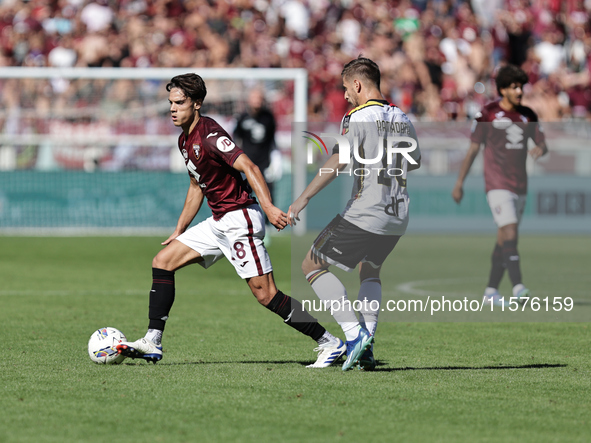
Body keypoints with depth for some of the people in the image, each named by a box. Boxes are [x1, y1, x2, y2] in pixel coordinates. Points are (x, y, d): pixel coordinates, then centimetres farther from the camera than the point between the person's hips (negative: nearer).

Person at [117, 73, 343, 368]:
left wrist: (268, 206, -39)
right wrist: (179, 231, 29)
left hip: (240, 219, -10)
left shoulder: (210, 135, -16)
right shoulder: (185, 140, 14)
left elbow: (249, 167, -27)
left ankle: (329, 342, -6)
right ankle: (152, 342, 7)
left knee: (265, 294, -12)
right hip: (219, 222, 10)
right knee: (162, 262, 6)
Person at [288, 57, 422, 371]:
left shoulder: (358, 117, -9)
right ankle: (366, 348, 15)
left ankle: (354, 333, -8)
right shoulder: (402, 119, 12)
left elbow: (338, 162, -21)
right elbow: (414, 162, 27)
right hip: (397, 218, 7)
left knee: (312, 266, 5)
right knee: (369, 271, 29)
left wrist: (303, 198, -23)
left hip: (364, 214, -7)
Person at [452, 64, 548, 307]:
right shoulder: (487, 114, -5)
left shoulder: (528, 115, 9)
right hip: (497, 184, -5)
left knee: (504, 239, 8)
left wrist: (540, 149, -14)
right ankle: (518, 286, -23)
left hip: (520, 185, 5)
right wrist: (459, 182, -2)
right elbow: (473, 149, -2)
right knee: (510, 231, -19)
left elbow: (542, 143, 12)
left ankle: (491, 291, 14)